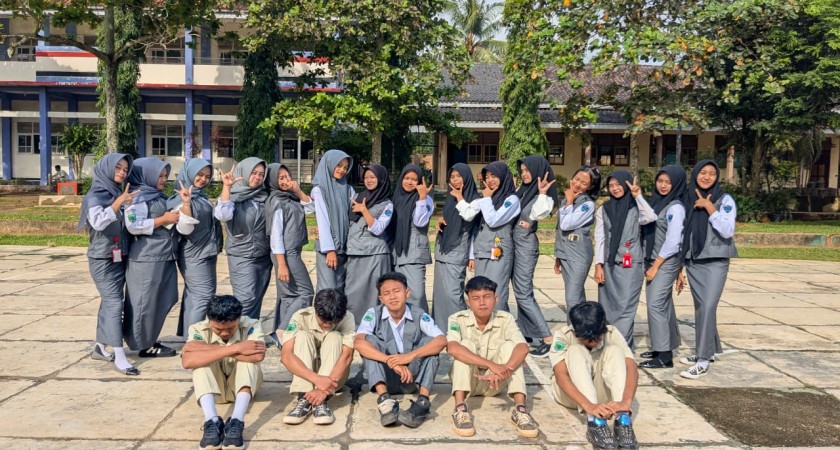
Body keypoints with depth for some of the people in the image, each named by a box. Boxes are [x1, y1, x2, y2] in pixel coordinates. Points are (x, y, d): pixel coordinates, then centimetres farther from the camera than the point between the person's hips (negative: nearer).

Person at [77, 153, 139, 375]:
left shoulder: (120, 194, 9)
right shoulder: (94, 196, -8)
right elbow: (98, 222, -26)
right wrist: (118, 202, -33)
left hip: (120, 258, 6)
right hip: (102, 259, -6)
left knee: (109, 303, 10)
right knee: (114, 304, -12)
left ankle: (100, 348, 22)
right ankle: (119, 357, -13)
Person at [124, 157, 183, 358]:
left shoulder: (160, 196, 18)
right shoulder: (138, 197, -8)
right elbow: (133, 226, -19)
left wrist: (177, 217, 9)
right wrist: (164, 219, -15)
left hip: (165, 257, 9)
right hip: (146, 259, -9)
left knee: (162, 302, 11)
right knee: (146, 303, 0)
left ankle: (150, 340, 21)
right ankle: (144, 345, 9)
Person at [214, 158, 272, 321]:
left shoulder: (264, 196, 6)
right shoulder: (233, 195, -6)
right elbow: (223, 215, -24)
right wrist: (226, 187, -28)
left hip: (264, 256, 5)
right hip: (242, 257, -4)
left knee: (256, 300, 9)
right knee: (246, 300, -11)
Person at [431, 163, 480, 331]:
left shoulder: (474, 198, -5)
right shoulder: (450, 197, 14)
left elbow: (468, 216, -23)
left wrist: (459, 197, -11)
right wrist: (440, 221, 2)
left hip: (457, 250, -7)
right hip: (442, 248, 7)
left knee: (452, 291, -13)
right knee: (440, 289, 9)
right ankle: (440, 327, 16)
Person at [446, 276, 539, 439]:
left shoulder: (505, 319, -11)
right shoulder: (458, 319, -16)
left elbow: (523, 348, -26)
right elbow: (452, 348, -36)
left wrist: (503, 371, -45)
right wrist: (491, 365, -44)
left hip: (494, 383, 2)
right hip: (466, 381, -1)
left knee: (509, 345, -23)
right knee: (466, 344, -28)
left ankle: (520, 409, -29)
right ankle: (460, 408, -35)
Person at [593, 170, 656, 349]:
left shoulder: (636, 208, 4)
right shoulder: (603, 209, 10)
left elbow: (651, 218, -19)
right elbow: (599, 239, 6)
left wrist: (638, 196, -14)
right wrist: (598, 265, -3)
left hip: (631, 264, -2)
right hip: (609, 264, 3)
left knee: (625, 307, -5)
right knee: (608, 306, 5)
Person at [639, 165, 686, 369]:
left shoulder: (676, 208, -12)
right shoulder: (655, 201, 11)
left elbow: (673, 241, -17)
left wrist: (656, 266, -14)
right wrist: (649, 263, 9)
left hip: (666, 262, -7)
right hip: (652, 260, 7)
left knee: (655, 305, -10)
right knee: (663, 304, 13)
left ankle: (664, 355, -5)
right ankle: (662, 347, 21)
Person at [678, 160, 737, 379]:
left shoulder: (724, 200, -4)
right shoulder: (688, 200, 9)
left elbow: (728, 231, -17)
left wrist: (708, 207, -17)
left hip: (715, 262, -5)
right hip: (692, 263, 5)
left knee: (707, 307, -13)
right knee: (700, 308, 10)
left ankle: (703, 360, -10)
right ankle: (708, 350, 25)